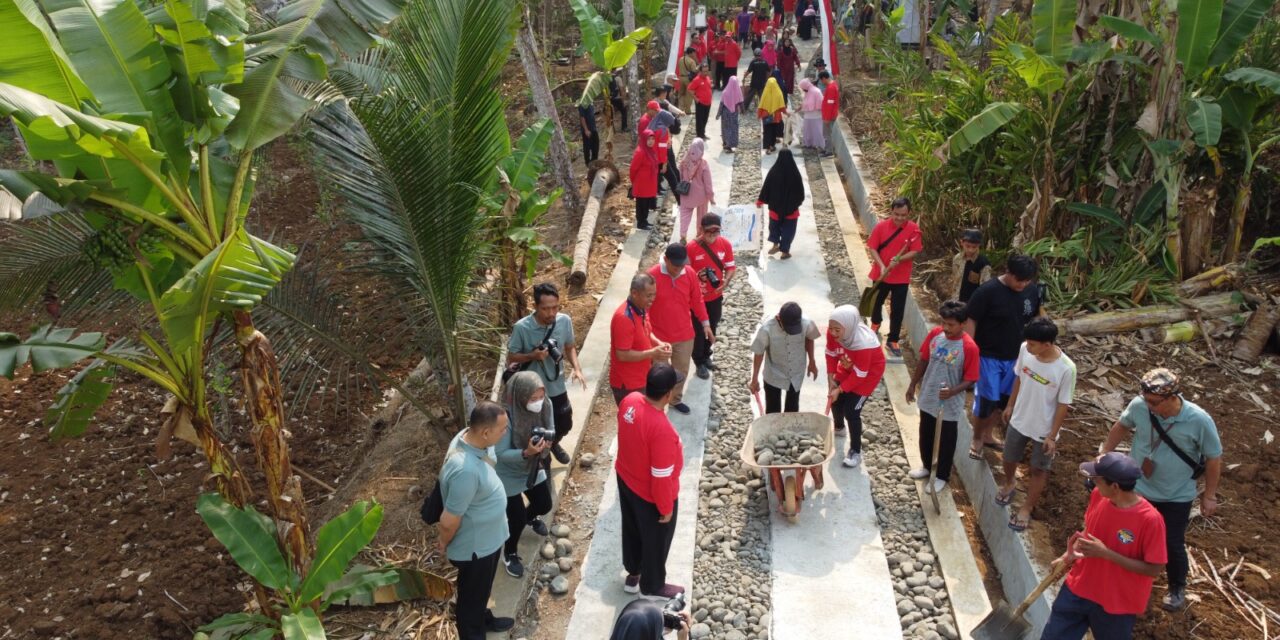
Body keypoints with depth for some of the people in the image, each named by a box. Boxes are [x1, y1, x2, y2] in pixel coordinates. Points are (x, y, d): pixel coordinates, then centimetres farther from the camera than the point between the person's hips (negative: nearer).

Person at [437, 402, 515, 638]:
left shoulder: (469, 437, -13)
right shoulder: (466, 470, -41)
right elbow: (449, 521, -30)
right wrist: (445, 544, -10)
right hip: (475, 545, -9)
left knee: (481, 590, 33)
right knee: (472, 596, 19)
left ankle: (483, 619, 58)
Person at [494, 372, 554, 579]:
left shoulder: (545, 406, -20)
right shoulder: (506, 418, -37)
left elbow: (549, 432, -4)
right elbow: (501, 454, -29)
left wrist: (547, 442, -27)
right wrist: (525, 453, -45)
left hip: (534, 469, 6)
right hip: (509, 475, -6)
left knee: (544, 505, 22)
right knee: (517, 519, 3)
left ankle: (530, 516, 59)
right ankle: (510, 554, 33)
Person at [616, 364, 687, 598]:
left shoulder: (629, 401, -17)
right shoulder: (662, 429, -40)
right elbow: (661, 476, -29)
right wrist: (666, 507, -13)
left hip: (625, 479, 7)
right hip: (651, 494, -7)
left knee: (632, 529, 30)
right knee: (656, 541, 20)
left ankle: (633, 573, 54)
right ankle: (653, 586, 44)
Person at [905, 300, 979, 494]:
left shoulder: (969, 347, -23)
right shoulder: (935, 334, -9)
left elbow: (970, 380, -17)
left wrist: (952, 391, -34)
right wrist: (913, 385, 9)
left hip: (950, 404, -5)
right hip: (928, 398, 5)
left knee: (946, 440, 15)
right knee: (926, 435, 23)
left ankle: (942, 476, 35)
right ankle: (927, 466, 46)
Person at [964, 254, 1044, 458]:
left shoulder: (1032, 291, -4)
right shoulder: (988, 291, -20)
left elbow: (1034, 319, 10)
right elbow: (971, 322, -16)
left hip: (1015, 357, 5)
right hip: (988, 356, -5)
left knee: (1003, 400, 16)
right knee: (986, 400, 0)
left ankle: (987, 435, 37)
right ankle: (976, 439, 22)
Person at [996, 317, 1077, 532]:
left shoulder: (1066, 369, -30)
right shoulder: (1025, 350, -19)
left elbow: (1063, 405, -18)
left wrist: (1052, 435, -12)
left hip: (1044, 428, -4)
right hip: (1019, 420, 4)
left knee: (1039, 470, 17)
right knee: (1009, 459, 24)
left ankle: (1026, 508, 39)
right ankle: (1009, 483, 57)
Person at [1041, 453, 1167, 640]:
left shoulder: (1150, 519, -26)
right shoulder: (1097, 495, -10)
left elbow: (1154, 569, -20)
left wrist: (1106, 553, -27)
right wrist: (1073, 552, -7)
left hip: (1118, 602, -5)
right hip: (1079, 588, 5)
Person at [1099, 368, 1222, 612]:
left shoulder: (1199, 420, -26)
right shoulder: (1139, 405, -21)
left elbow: (1214, 458, -11)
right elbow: (1121, 427, 2)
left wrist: (1209, 495, -5)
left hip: (1176, 497, -2)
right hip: (1137, 488, 2)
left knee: (1172, 545, 11)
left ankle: (1177, 588, 39)